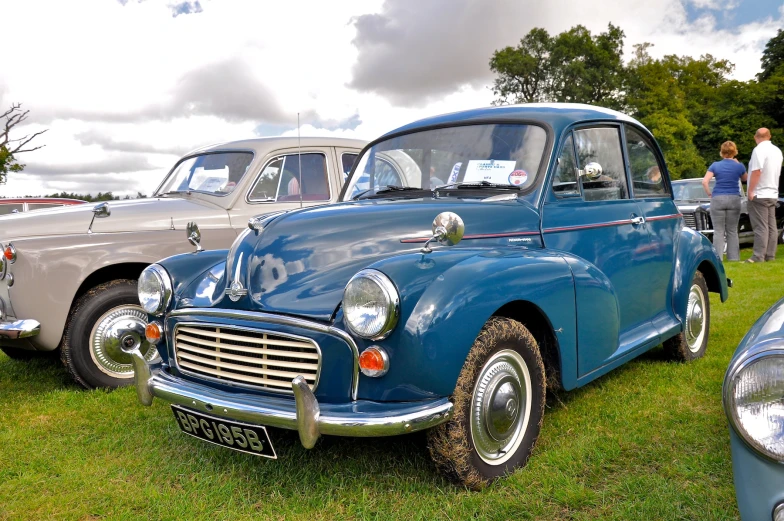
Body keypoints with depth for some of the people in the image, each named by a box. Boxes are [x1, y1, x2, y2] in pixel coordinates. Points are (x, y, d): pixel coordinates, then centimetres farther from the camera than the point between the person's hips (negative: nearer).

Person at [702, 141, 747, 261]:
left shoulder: (715, 165, -1)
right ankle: (733, 258, 9)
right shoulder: (739, 166, 2)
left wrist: (709, 194, 0)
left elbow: (705, 181, -11)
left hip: (717, 199, -1)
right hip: (734, 199, 1)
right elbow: (744, 179, 21)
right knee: (732, 231, 9)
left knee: (718, 231, 1)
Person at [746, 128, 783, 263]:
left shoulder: (759, 150, -13)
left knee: (760, 226, -9)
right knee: (771, 226, 8)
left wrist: (750, 191, -18)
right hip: (773, 194, 8)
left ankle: (758, 256, -9)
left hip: (759, 194, -8)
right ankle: (770, 255, 12)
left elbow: (756, 171, -21)